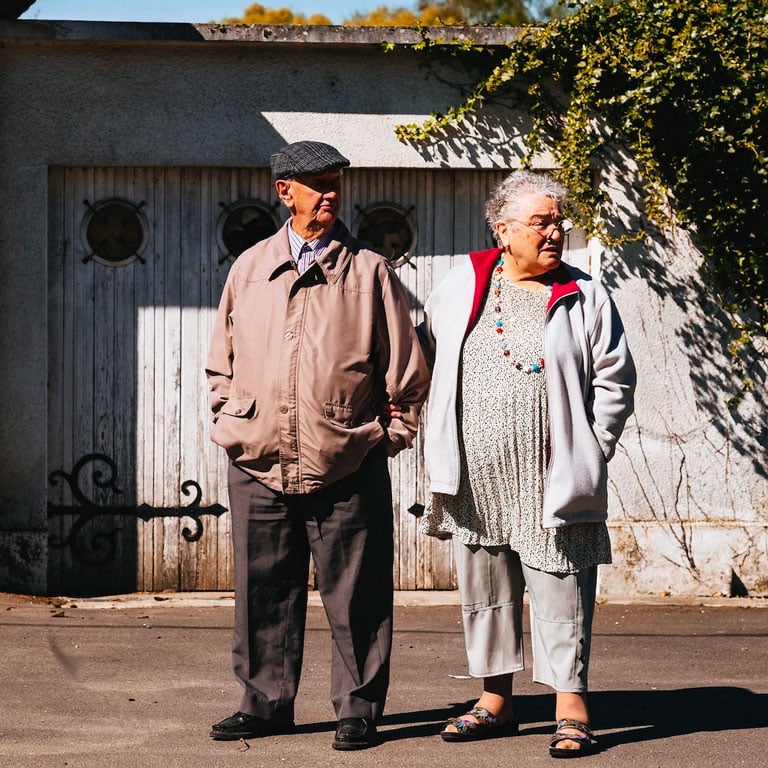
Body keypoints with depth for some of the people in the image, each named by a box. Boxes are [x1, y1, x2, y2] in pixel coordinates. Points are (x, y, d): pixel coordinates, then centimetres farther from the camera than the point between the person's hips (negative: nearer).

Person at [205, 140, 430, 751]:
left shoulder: (370, 272, 4)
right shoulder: (250, 269, 11)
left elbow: (408, 370, 6)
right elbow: (222, 361, 20)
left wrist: (390, 437, 2)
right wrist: (233, 421, 10)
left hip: (347, 469, -2)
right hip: (259, 469, 3)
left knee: (355, 597, 0)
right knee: (264, 594, 7)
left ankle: (359, 708, 10)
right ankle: (265, 704, 18)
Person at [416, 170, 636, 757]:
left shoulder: (584, 299, 1)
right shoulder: (463, 286, 8)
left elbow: (615, 380, 2)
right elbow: (426, 352, 19)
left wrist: (589, 451, -3)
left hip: (550, 482, -3)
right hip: (476, 478, 3)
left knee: (560, 590, -3)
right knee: (484, 589, 11)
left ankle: (571, 708, 4)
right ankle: (496, 702, 22)